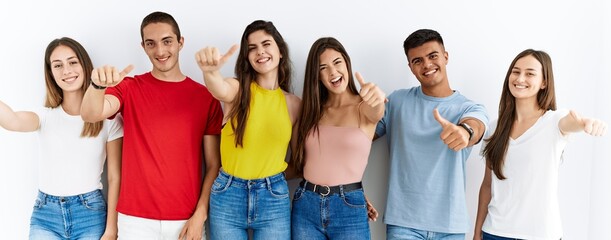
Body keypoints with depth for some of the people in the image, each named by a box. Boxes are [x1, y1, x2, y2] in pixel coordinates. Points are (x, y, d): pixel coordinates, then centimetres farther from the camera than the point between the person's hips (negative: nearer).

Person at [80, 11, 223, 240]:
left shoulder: (205, 97, 1)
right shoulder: (129, 88, 1)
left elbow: (214, 164, 1)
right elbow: (90, 114, -18)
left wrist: (200, 215, -6)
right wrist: (98, 85, -38)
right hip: (136, 218, 0)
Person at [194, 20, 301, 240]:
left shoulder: (293, 104, 2)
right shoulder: (238, 88, -3)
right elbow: (220, 90, -29)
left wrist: (274, 175, -5)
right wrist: (211, 71, -49)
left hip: (274, 198, 1)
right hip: (227, 196, -1)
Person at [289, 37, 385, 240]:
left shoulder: (362, 107, -1)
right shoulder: (312, 110, 9)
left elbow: (376, 112, -26)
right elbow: (300, 161, 11)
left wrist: (378, 98, -47)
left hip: (349, 208, -3)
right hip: (305, 206, 3)